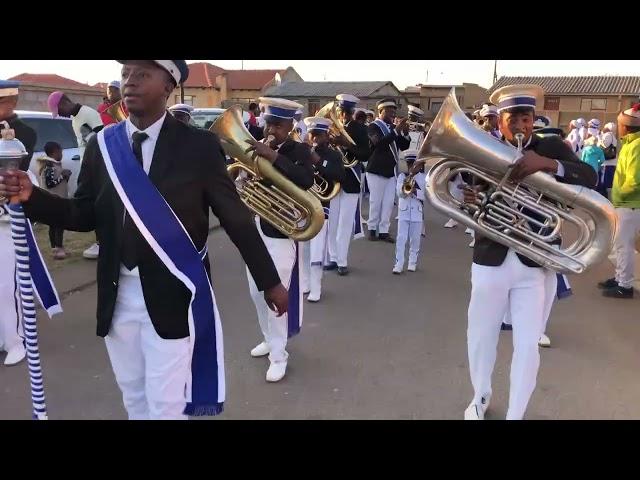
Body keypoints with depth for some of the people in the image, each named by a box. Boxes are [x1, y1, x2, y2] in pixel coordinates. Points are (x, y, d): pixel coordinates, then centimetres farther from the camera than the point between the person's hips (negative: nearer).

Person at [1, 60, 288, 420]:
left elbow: (236, 217, -5)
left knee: (166, 404, 6)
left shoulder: (199, 145, -8)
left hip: (173, 296, -4)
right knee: (134, 397, 21)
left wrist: (270, 282, -2)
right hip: (118, 295, 5)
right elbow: (85, 215, 7)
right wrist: (32, 196, -11)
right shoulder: (102, 145, 3)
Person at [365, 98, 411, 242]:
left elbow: (404, 147, 9)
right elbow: (379, 143, -26)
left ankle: (384, 230, 11)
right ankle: (372, 229, 15)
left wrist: (405, 133, -9)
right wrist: (396, 131, -29)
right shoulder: (373, 127, -7)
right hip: (376, 170, -6)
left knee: (389, 202, 5)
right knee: (376, 201, 2)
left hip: (391, 170, 6)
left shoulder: (393, 127, 12)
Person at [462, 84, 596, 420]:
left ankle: (515, 415, 24)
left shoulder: (552, 147, 0)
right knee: (480, 338, 14)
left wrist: (547, 163, -34)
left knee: (527, 347, 5)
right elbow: (476, 207, -2)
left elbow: (589, 179, -16)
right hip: (490, 261, 1)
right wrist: (468, 200, -27)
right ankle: (480, 397, 40)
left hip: (535, 264, -1)